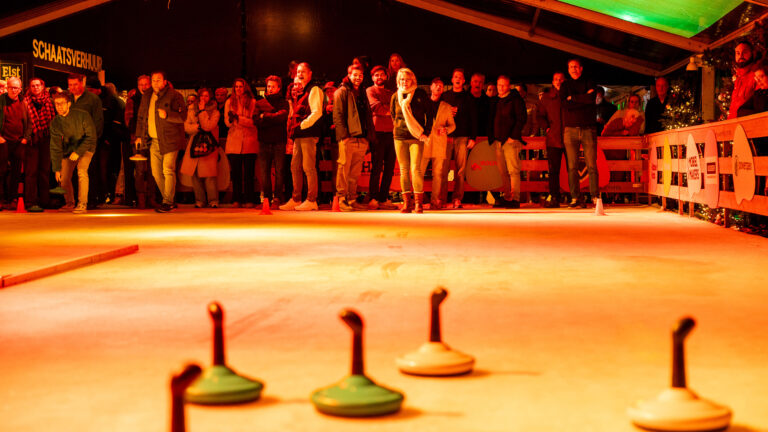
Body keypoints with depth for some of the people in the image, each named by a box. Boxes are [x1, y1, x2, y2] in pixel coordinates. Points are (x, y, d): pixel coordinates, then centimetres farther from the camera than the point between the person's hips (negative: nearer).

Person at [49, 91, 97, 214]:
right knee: (64, 177, -2)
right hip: (68, 149, 4)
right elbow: (55, 147, -11)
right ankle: (70, 203, 23)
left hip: (85, 147, -4)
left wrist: (78, 152, -25)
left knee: (82, 170, -25)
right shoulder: (55, 122, -13)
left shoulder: (82, 116, -23)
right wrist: (57, 169, -16)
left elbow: (91, 137, -18)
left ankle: (82, 204, -19)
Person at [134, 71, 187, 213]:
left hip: (169, 140, -6)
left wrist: (167, 115, -24)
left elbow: (183, 116, -10)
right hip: (154, 141, 6)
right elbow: (140, 117, 23)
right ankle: (170, 200, 19)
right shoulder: (146, 97, 15)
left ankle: (168, 202, -3)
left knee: (168, 170, -10)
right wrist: (139, 135, 16)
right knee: (156, 173, 7)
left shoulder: (174, 96, -4)